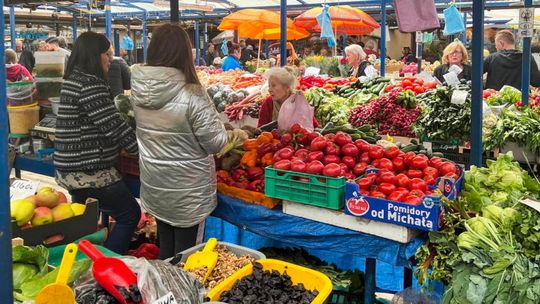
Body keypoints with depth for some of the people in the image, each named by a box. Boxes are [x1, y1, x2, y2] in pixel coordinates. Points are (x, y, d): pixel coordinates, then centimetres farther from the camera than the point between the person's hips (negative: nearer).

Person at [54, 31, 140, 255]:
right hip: (89, 170, -10)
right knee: (130, 214, 1)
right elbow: (113, 125, -20)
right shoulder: (89, 83, -18)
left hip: (73, 168, 10)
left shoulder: (74, 79, 13)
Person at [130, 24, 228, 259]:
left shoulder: (138, 88, -8)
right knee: (183, 249, 11)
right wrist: (213, 113, -1)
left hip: (153, 184, 5)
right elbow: (215, 143, -17)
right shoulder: (191, 94, -24)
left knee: (164, 244, 21)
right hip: (186, 188, -5)